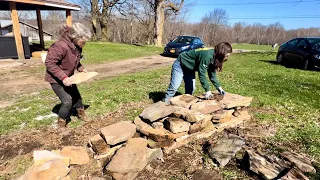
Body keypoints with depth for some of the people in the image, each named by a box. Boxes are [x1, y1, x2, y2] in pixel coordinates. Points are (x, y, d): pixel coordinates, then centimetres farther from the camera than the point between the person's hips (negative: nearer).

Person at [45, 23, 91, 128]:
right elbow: (49, 63, -30)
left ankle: (81, 114, 42)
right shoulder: (61, 46, -32)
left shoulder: (76, 46, -6)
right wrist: (63, 77, -34)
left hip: (68, 78, 8)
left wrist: (81, 68, -5)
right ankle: (61, 124, 8)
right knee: (67, 101, -13)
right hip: (56, 79, -8)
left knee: (76, 96, 18)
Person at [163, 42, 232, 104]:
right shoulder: (207, 56, -34)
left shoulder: (214, 58, -5)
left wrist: (219, 88, -8)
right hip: (180, 65, -9)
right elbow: (202, 74, -33)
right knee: (174, 87, -13)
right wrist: (207, 90, -30)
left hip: (190, 69, 9)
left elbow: (212, 75, 0)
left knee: (191, 89, 5)